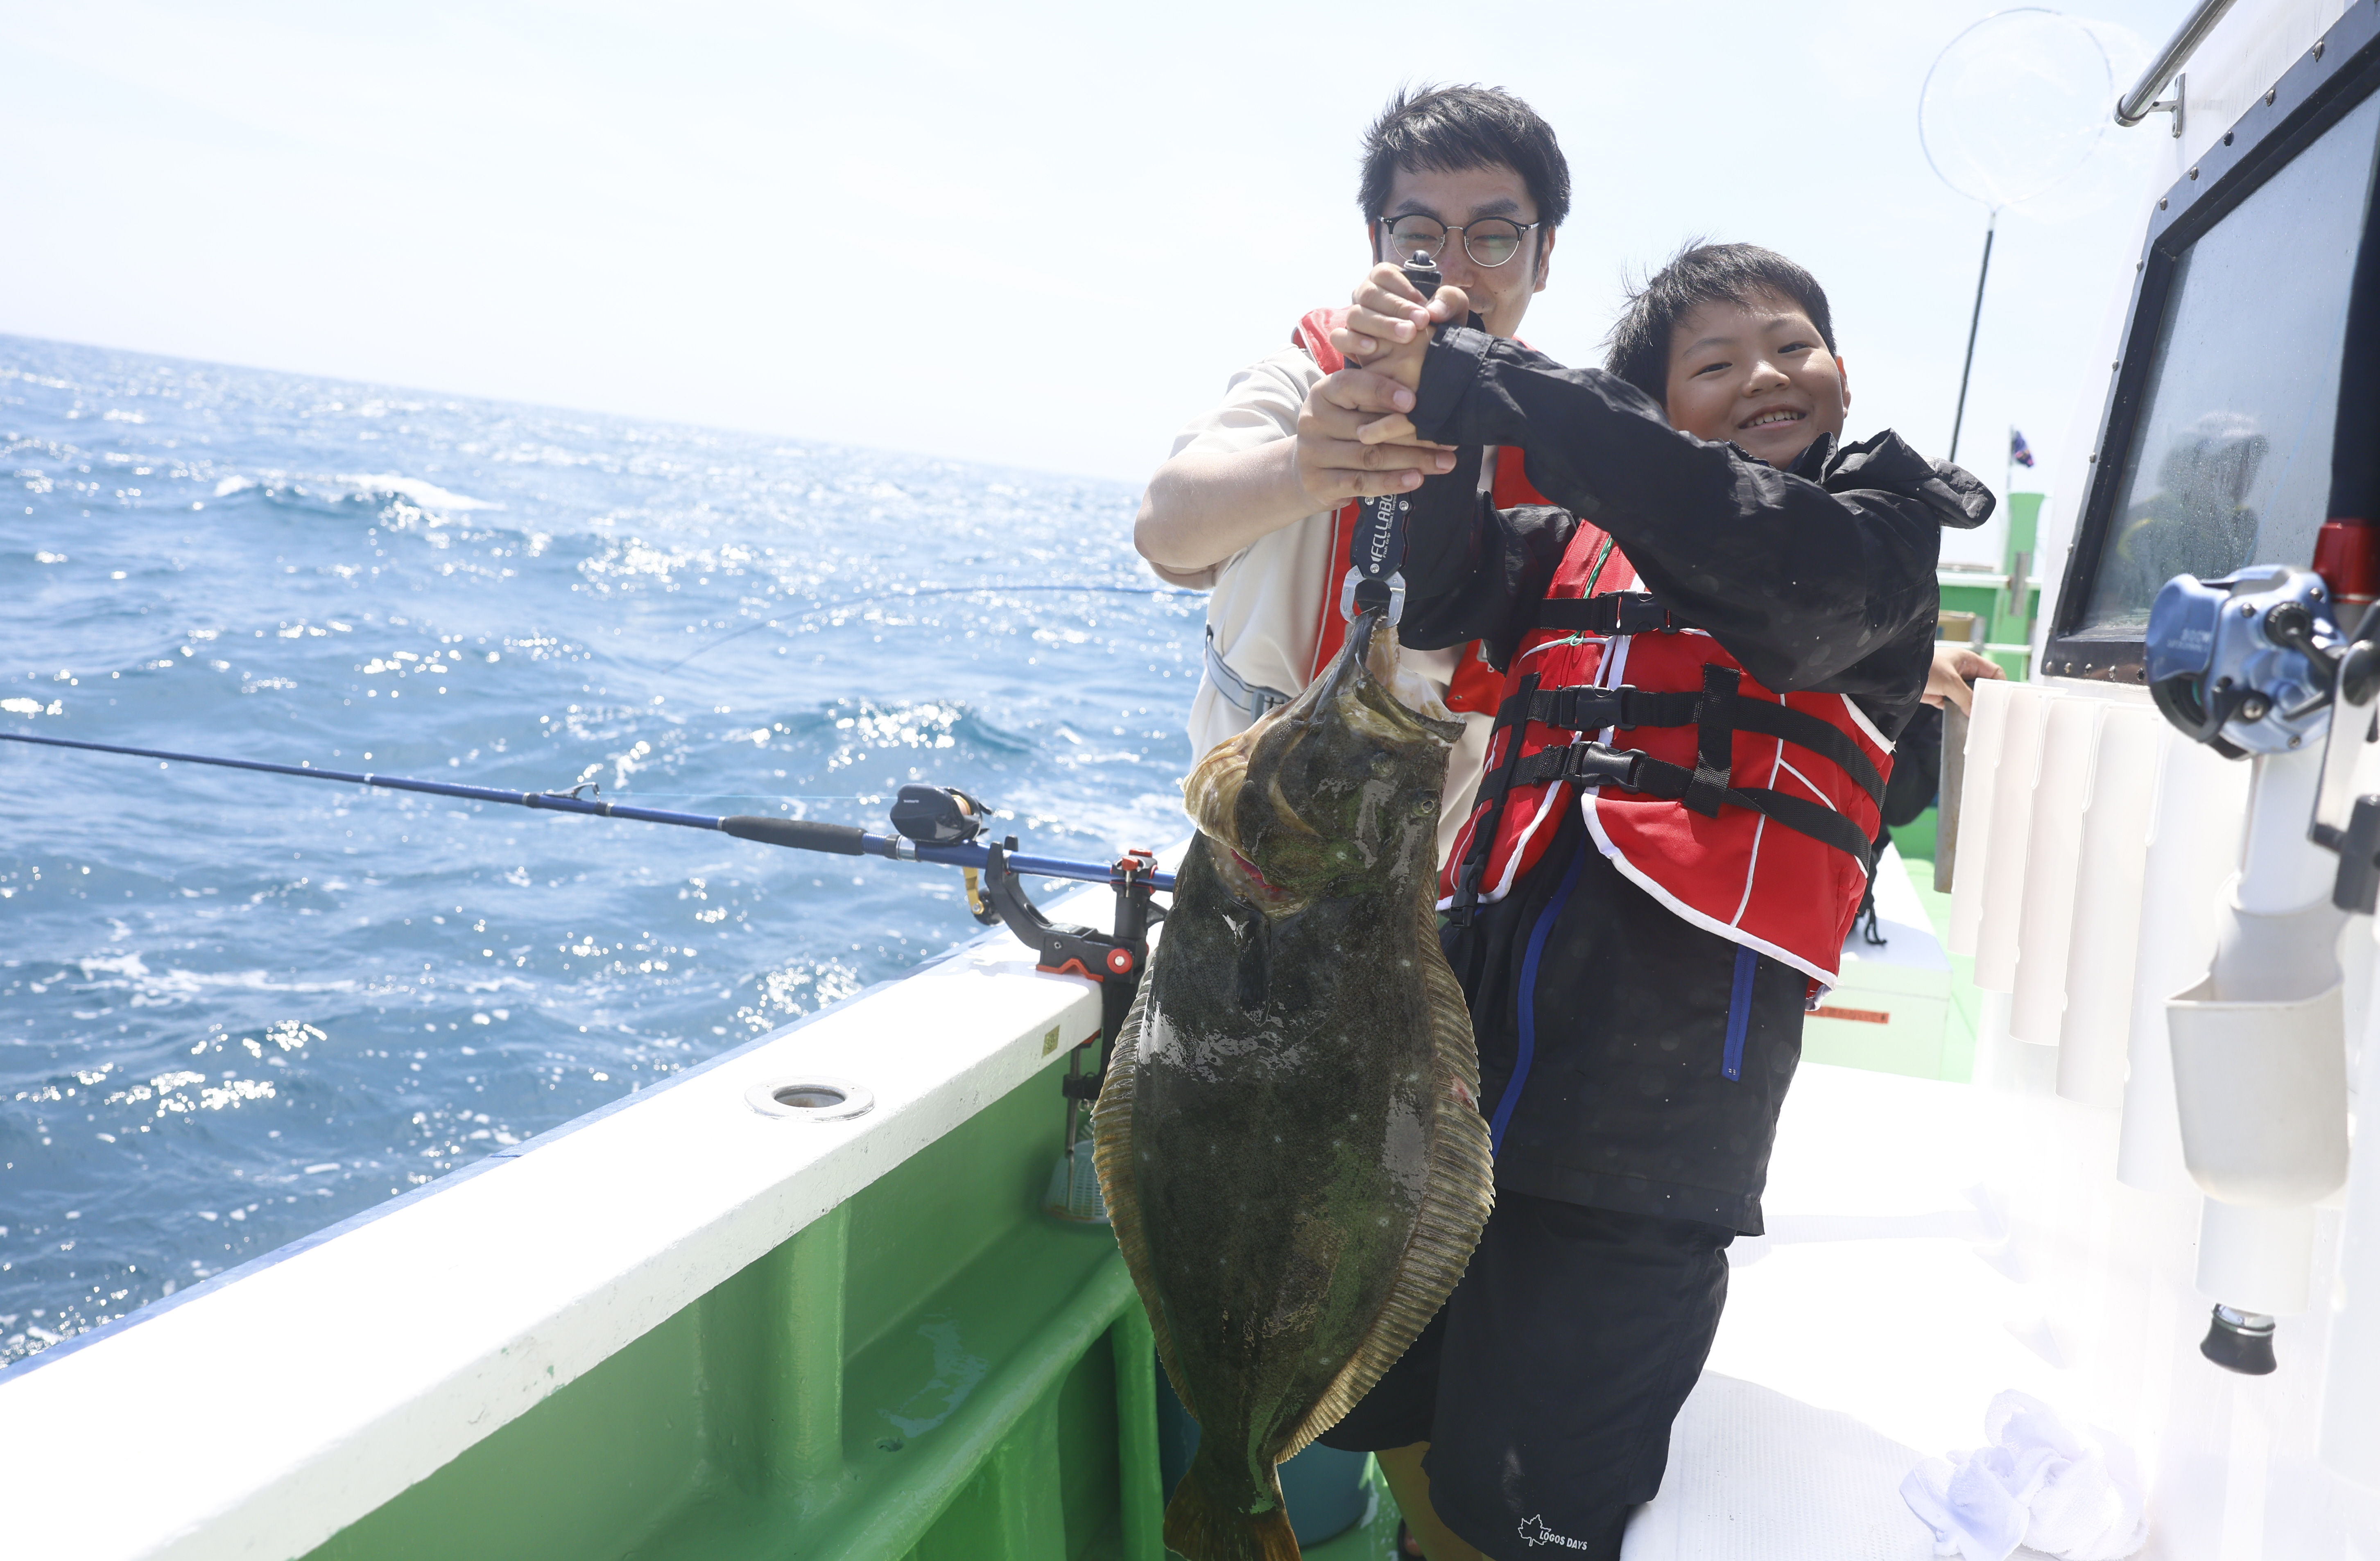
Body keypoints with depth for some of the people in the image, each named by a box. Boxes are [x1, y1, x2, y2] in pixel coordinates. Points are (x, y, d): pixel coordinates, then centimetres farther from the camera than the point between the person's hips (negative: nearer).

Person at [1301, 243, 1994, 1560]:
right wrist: (1429, 408, -16)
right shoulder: (1582, 536, 18)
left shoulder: (1887, 520, 7)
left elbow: (1791, 573, -14)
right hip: (1476, 1004, 5)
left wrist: (1495, 388, -18)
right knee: (1406, 1436, 18)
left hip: (1662, 1052, -4)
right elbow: (1438, 597, 3)